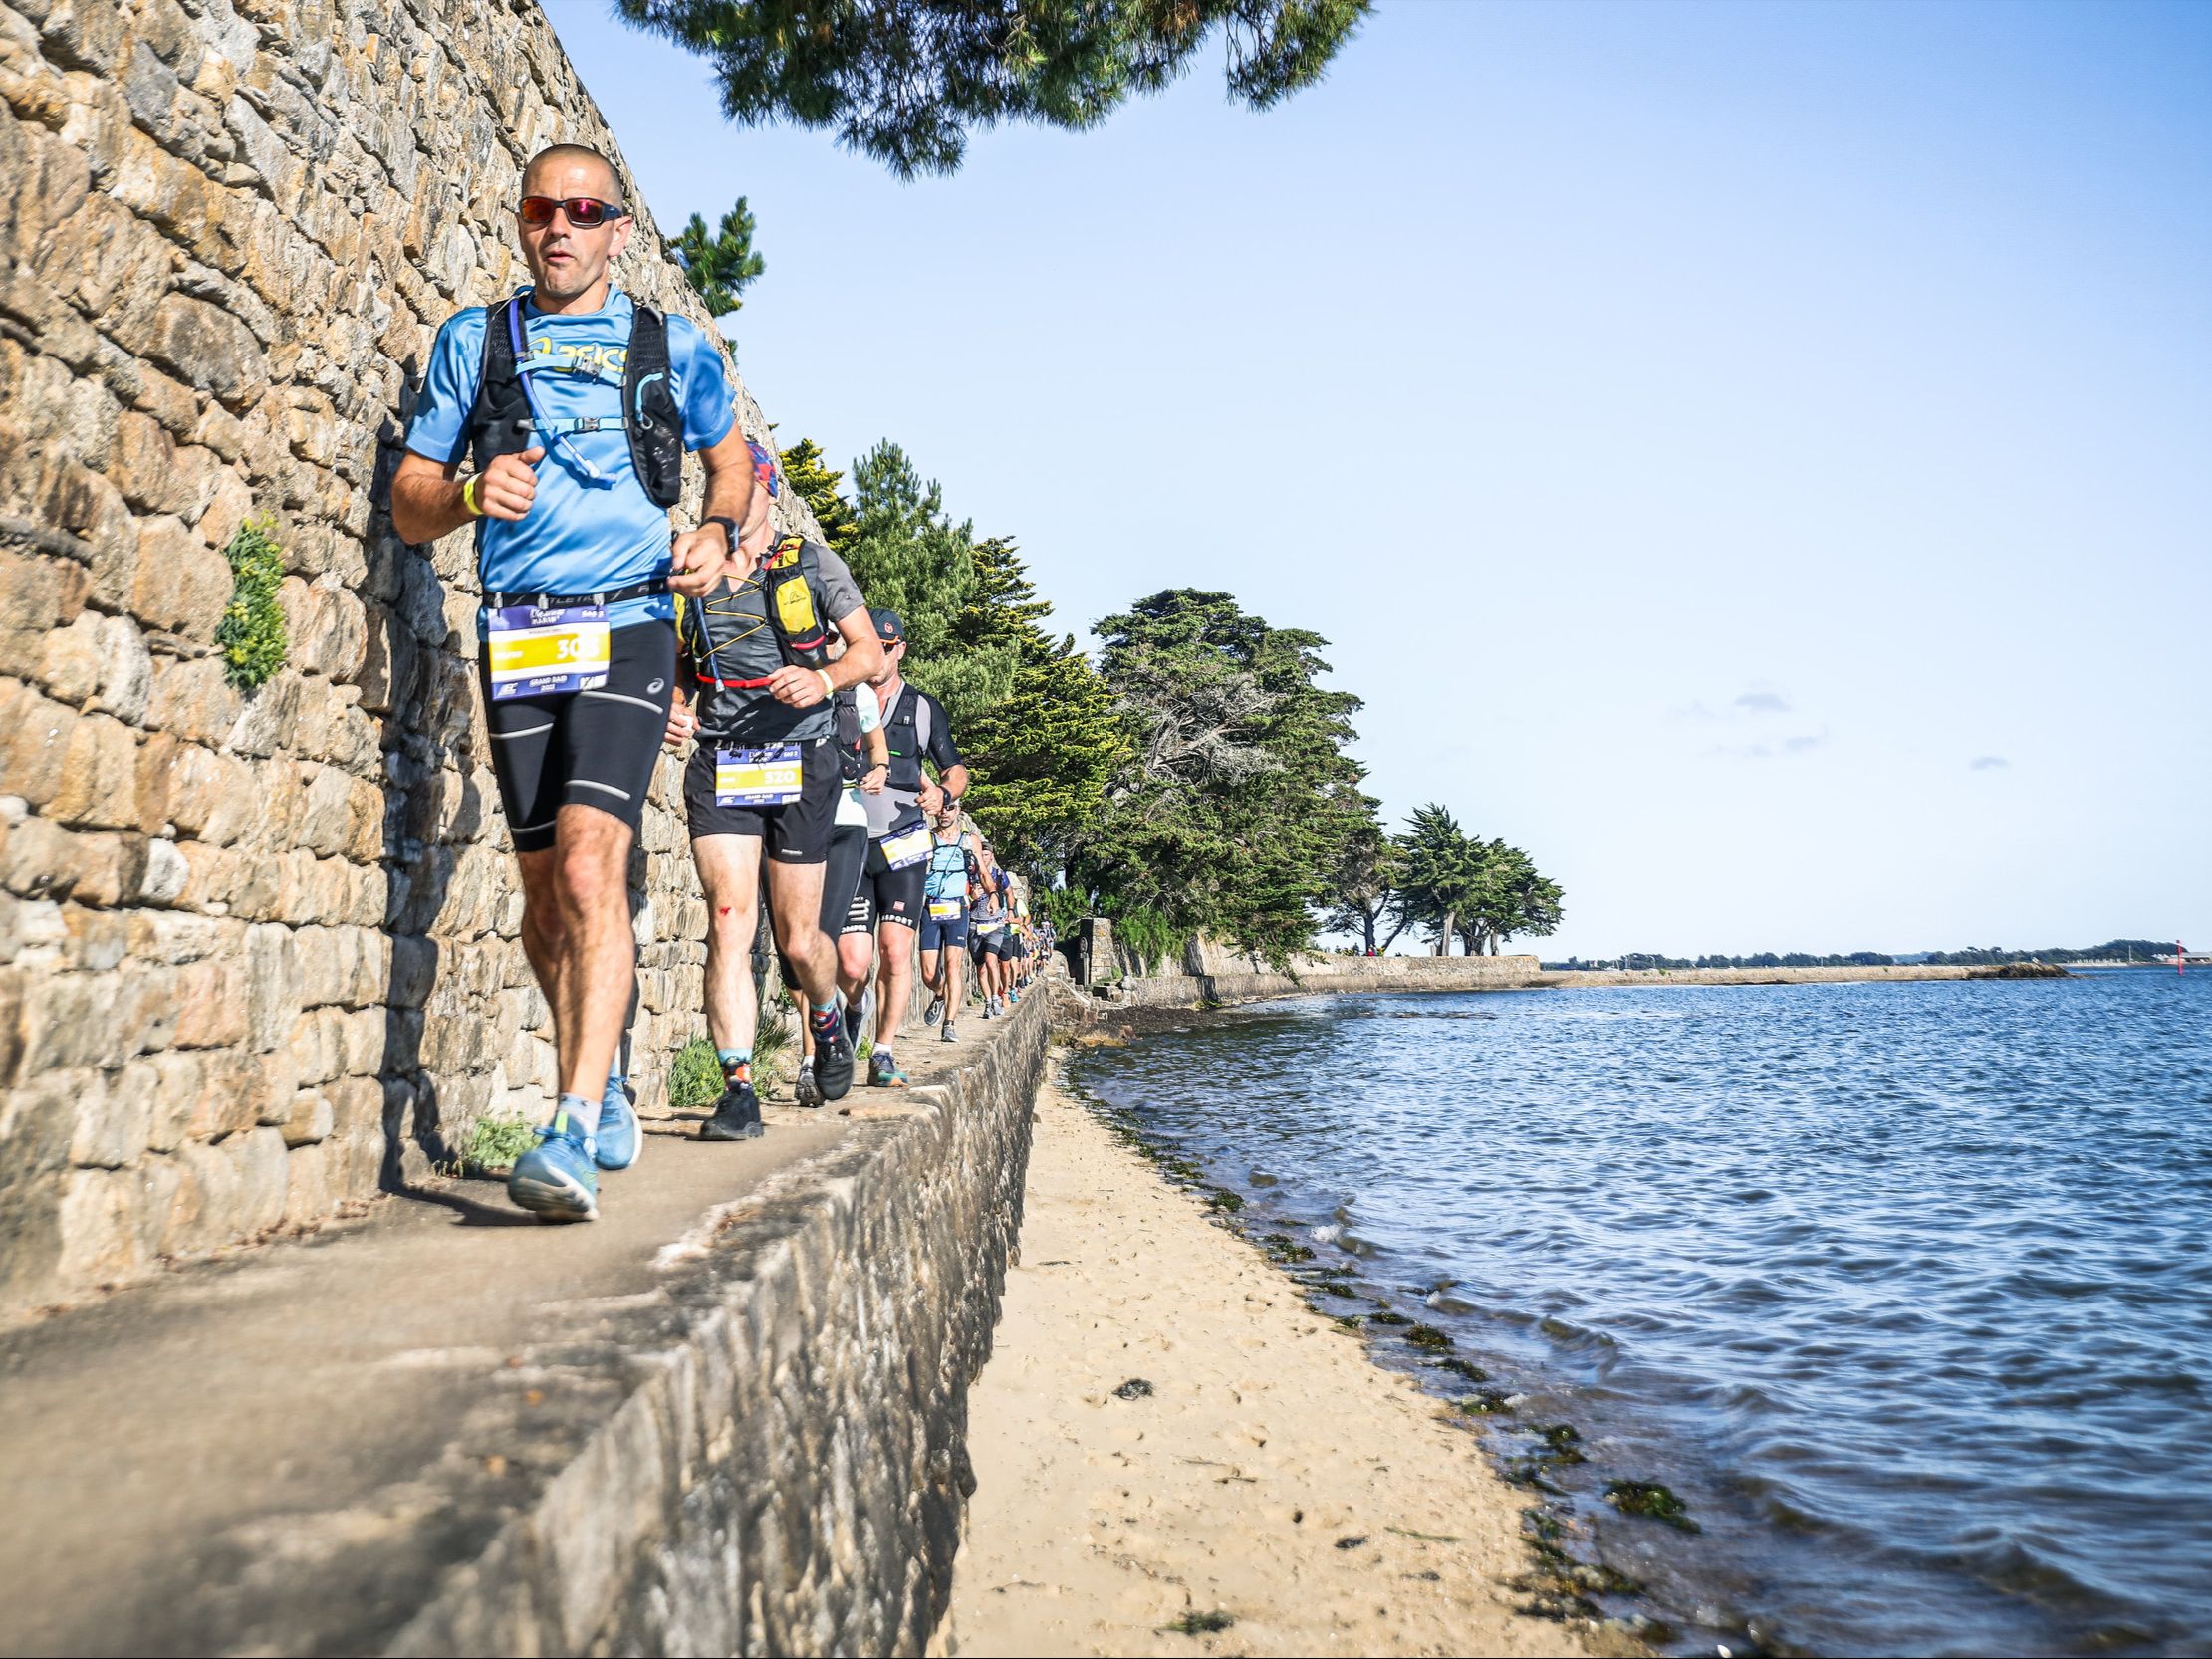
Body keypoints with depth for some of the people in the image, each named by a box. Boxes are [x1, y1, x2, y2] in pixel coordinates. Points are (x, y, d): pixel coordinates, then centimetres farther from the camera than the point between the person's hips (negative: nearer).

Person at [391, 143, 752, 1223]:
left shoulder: (673, 348, 9)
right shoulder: (473, 342, 11)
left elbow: (730, 454, 26)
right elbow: (408, 505, 11)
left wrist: (717, 536, 5)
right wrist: (471, 492, -12)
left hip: (628, 628, -3)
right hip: (516, 637, 3)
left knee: (590, 865, -20)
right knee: (546, 888, 8)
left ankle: (575, 1132, -23)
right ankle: (600, 1082, 28)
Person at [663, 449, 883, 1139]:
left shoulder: (813, 563, 7)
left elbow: (869, 650, 4)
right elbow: (678, 671, 20)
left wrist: (825, 678, -16)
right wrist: (674, 709, -3)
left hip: (800, 762, -1)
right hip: (718, 766, 2)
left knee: (797, 941, 3)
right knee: (730, 924, -13)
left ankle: (826, 1018, 36)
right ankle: (738, 1092, -11)